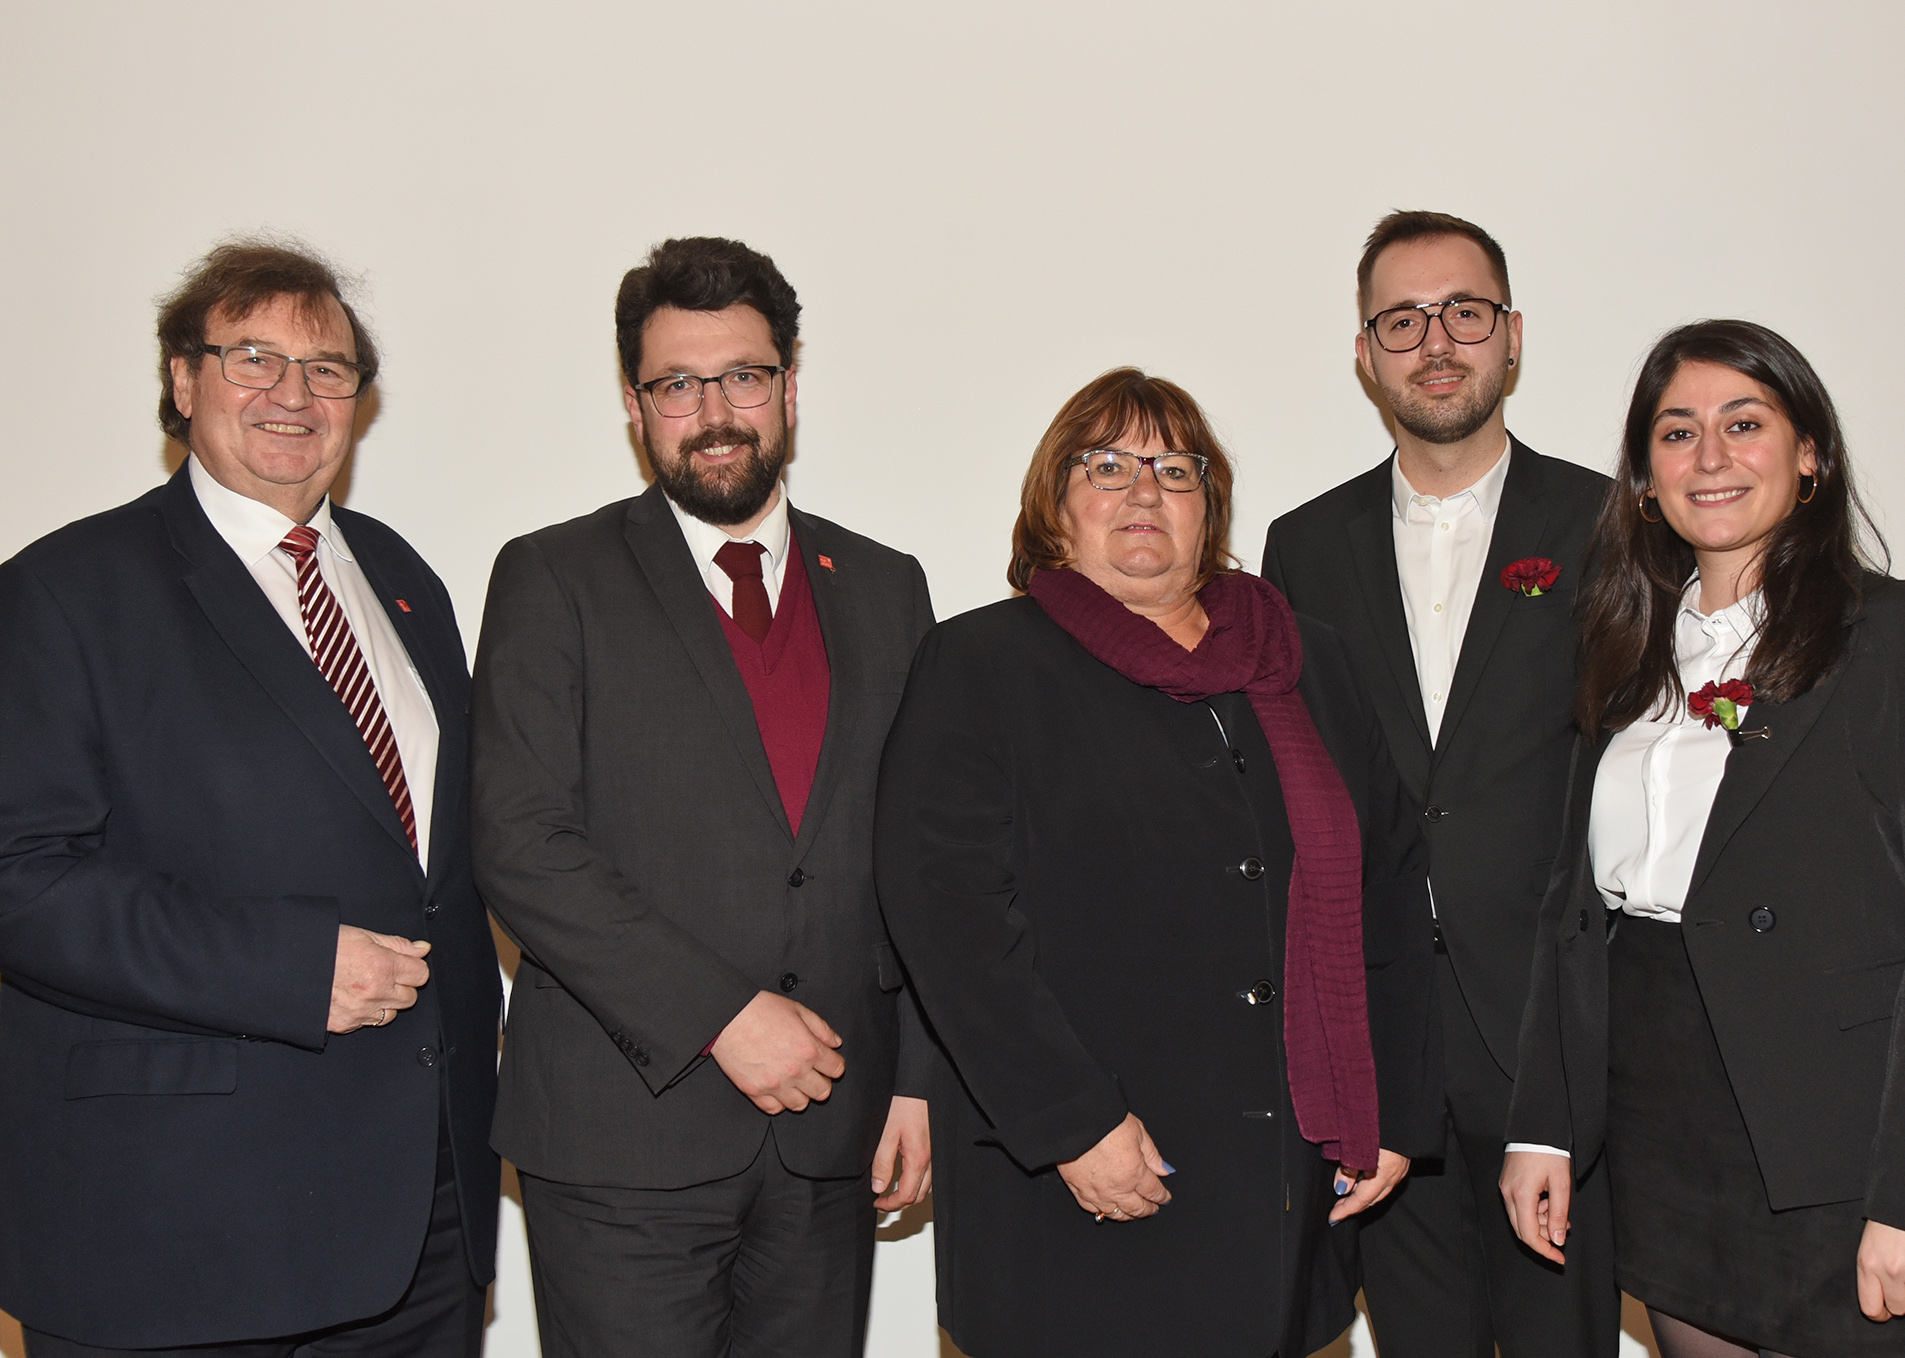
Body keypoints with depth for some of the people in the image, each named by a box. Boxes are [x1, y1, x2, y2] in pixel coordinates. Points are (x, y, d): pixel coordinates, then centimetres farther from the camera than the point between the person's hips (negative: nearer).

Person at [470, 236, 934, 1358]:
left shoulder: (884, 588, 10)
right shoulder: (554, 580, -1)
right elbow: (520, 845, -10)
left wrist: (919, 1078, 4)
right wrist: (718, 1015, -15)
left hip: (831, 1135, 4)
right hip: (622, 1133, -3)